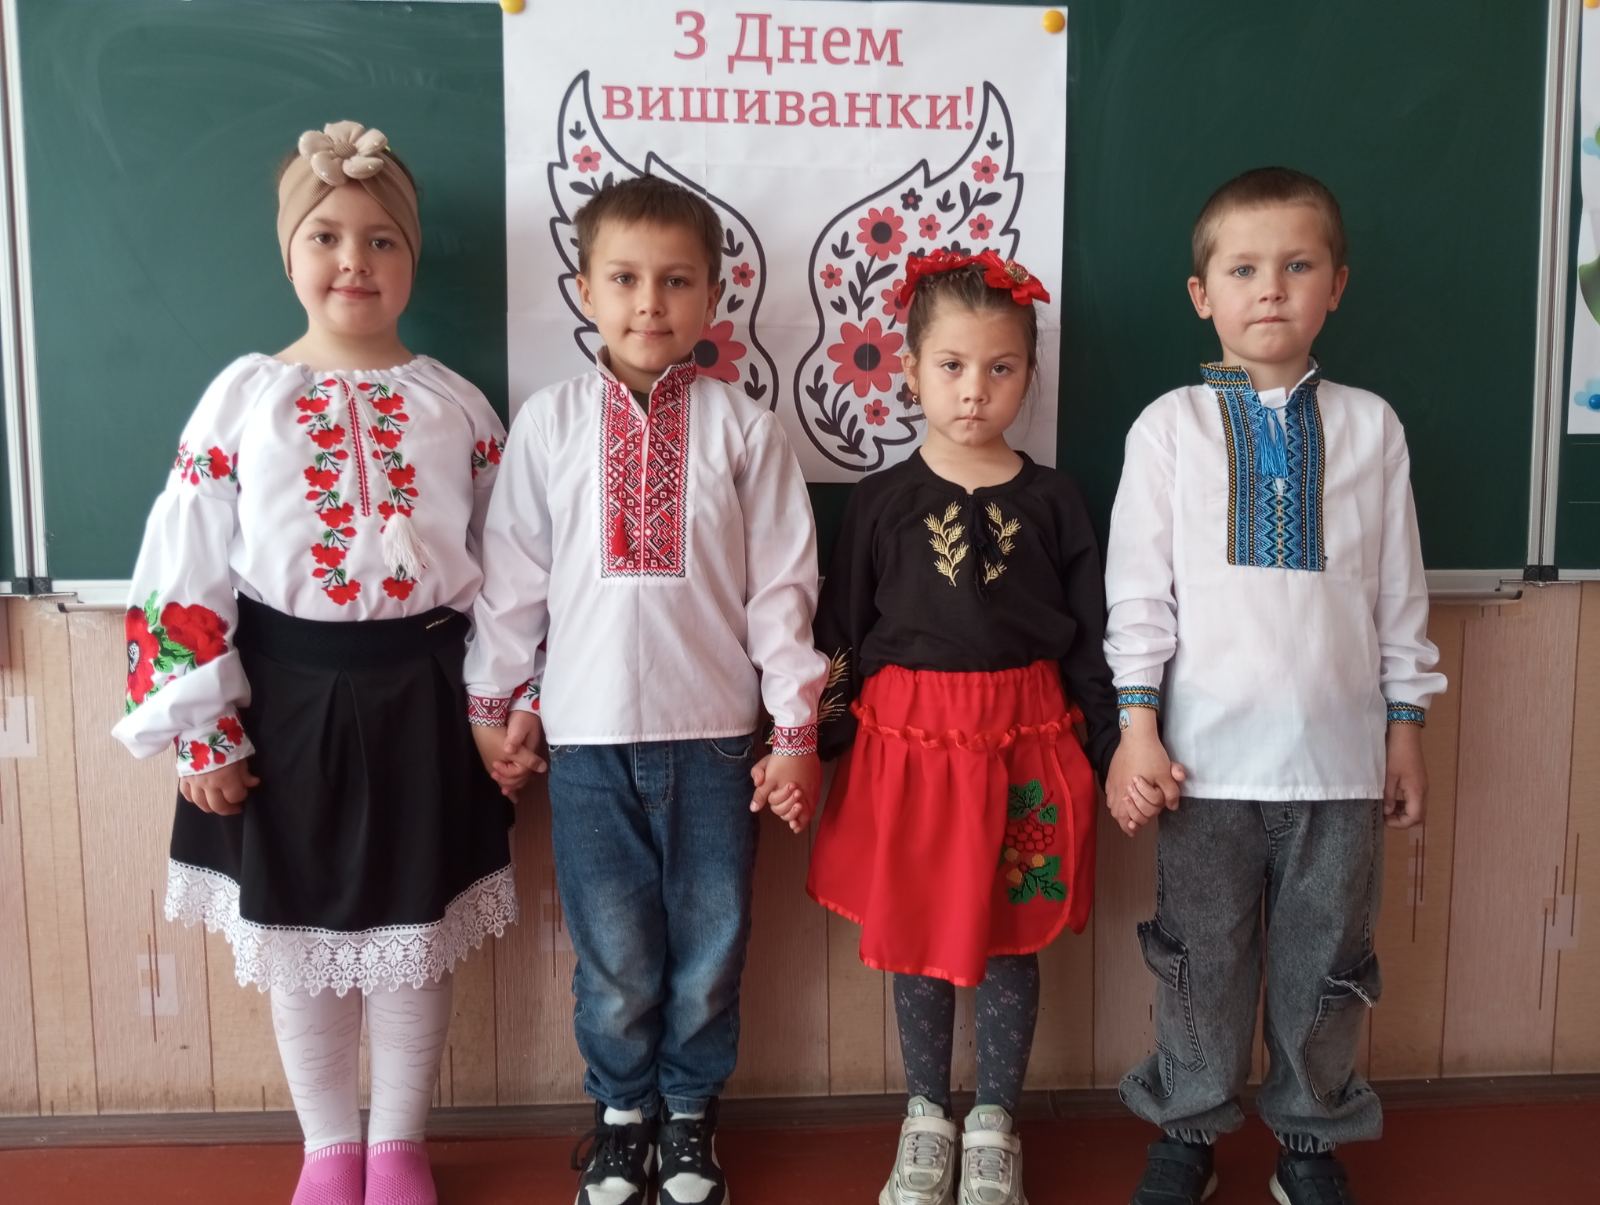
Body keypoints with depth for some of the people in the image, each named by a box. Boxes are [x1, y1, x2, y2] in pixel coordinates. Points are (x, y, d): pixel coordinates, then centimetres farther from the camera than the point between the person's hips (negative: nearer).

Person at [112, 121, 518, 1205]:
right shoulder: (243, 399, -3)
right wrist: (202, 733, -6)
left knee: (415, 934, 12)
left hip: (420, 698, 0)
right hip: (286, 698, 0)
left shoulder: (456, 406, 0)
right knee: (297, 939, 13)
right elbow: (184, 576, -4)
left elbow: (499, 572, 4)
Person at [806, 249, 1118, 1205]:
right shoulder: (883, 500, -1)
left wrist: (1112, 749, 2)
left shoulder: (1053, 500, 0)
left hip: (1026, 741, 0)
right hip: (906, 739, 0)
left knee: (1012, 938, 11)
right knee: (917, 939, 11)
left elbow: (1092, 634, 3)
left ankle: (995, 1126, 30)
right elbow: (839, 633, 2)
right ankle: (926, 1119, 31)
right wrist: (818, 747, 2)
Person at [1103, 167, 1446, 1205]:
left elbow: (1399, 588, 8)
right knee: (1203, 955, 11)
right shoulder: (1170, 426, 0)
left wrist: (1406, 727, 8)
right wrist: (1137, 726, -6)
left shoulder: (1370, 426, 4)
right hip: (1206, 749, -1)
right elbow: (1138, 584, -1)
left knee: (1327, 959, 13)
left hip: (1339, 749, 2)